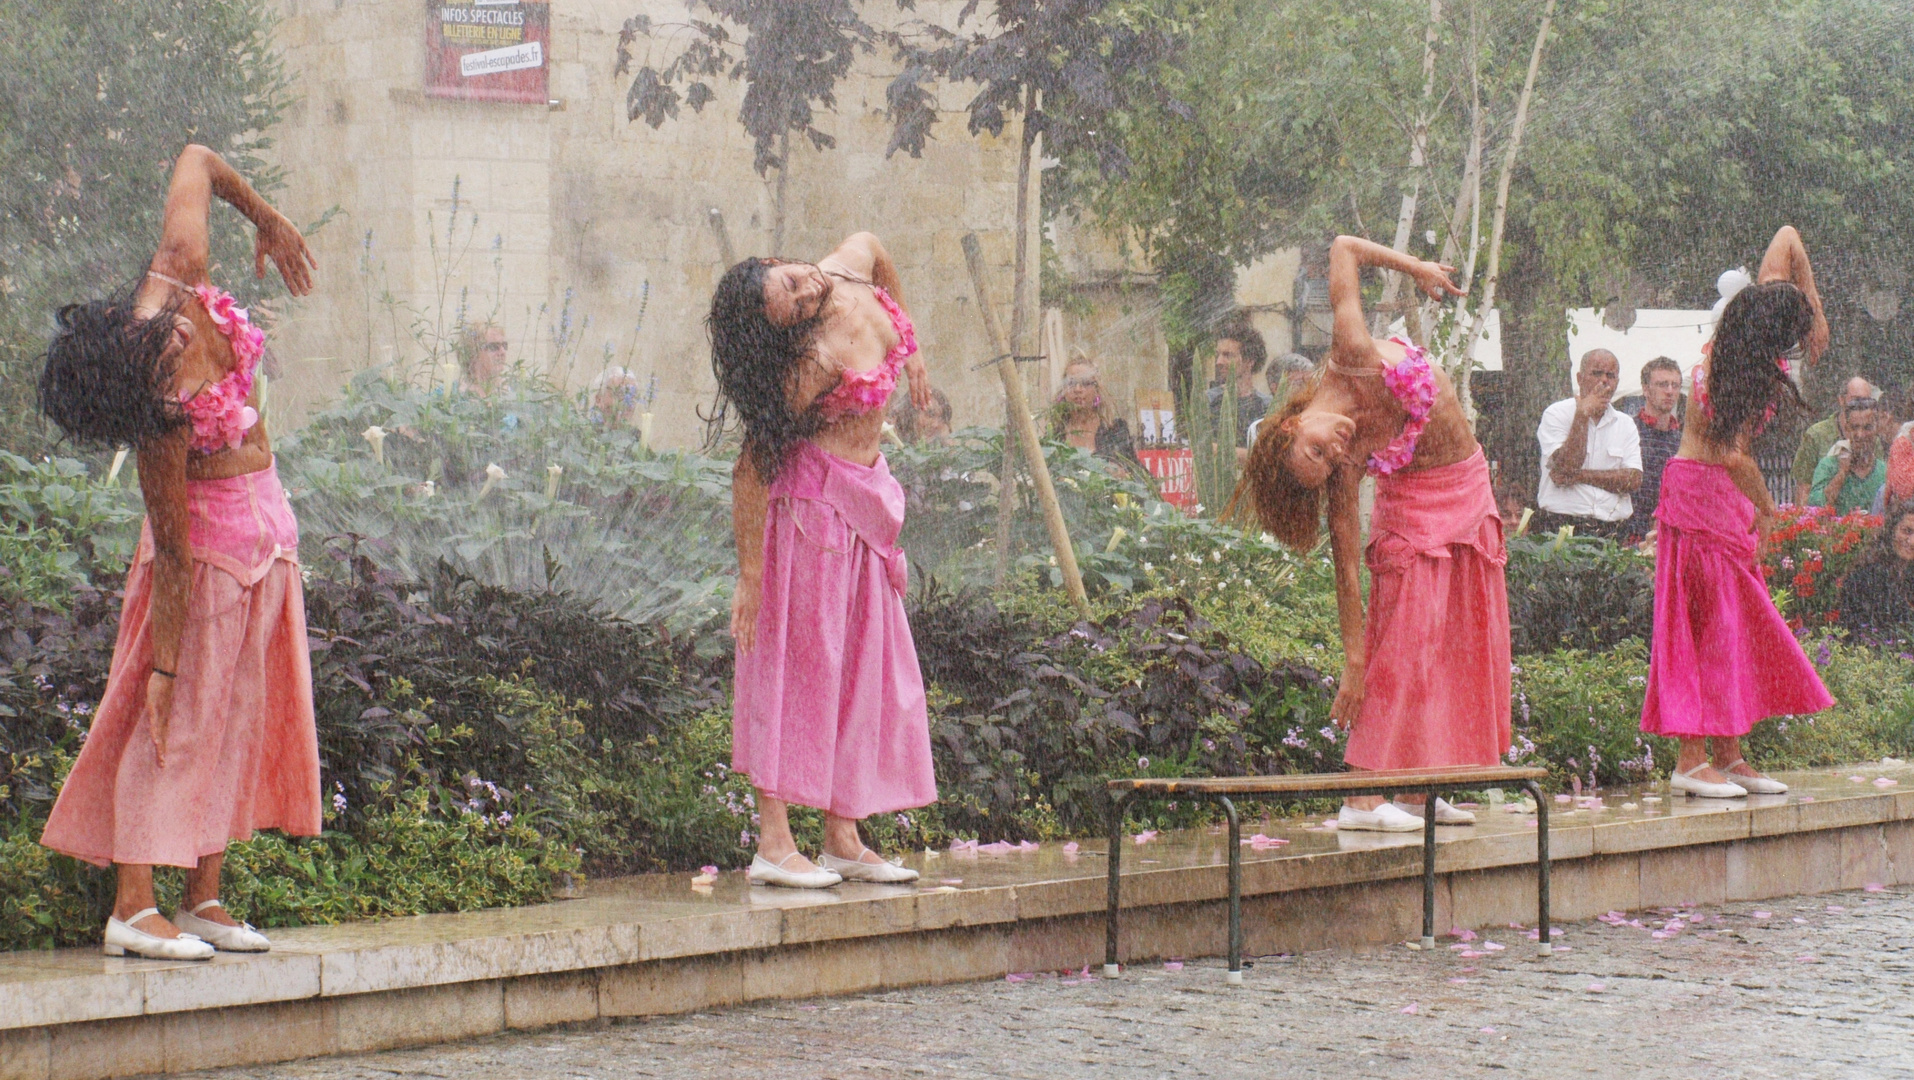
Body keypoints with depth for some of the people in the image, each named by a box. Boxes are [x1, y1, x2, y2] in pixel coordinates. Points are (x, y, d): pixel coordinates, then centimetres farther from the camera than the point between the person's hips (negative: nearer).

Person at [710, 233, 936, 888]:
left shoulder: (851, 267, -9)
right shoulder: (813, 362, -28)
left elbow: (873, 247, 18)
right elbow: (751, 468, -24)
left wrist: (911, 352, 21)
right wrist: (750, 573, -25)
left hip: (866, 501, 8)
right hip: (815, 504, -8)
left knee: (862, 665, 9)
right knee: (800, 660, -8)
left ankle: (842, 840, 13)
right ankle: (774, 844, -7)